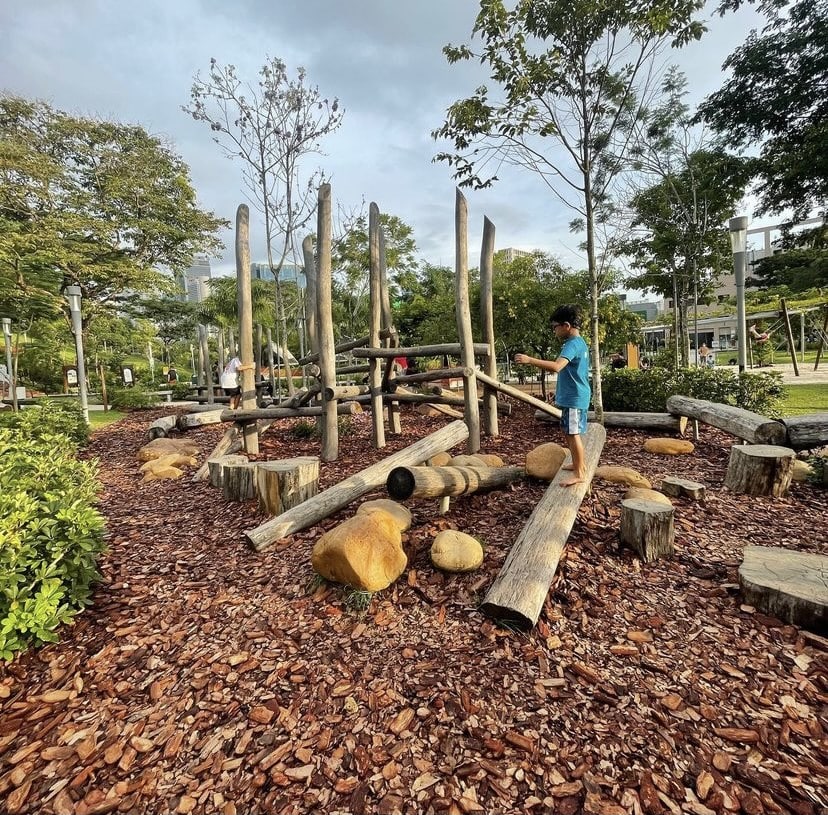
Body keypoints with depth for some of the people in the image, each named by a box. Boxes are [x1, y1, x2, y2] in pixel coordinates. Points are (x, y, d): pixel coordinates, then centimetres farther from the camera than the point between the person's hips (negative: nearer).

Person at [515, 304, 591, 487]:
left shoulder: (572, 344, -20)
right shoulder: (579, 342, 14)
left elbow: (557, 366, -36)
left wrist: (529, 360, -38)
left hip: (573, 398, -10)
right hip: (575, 396, 10)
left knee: (573, 434, -5)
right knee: (570, 433, 19)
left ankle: (580, 473, 3)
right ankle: (579, 464, 33)